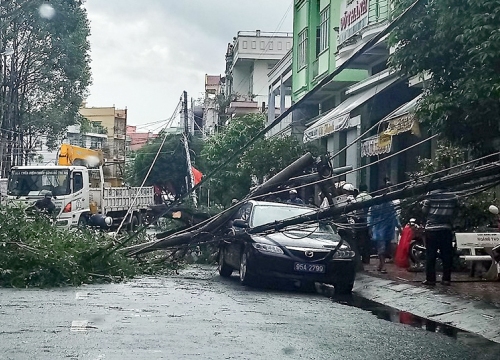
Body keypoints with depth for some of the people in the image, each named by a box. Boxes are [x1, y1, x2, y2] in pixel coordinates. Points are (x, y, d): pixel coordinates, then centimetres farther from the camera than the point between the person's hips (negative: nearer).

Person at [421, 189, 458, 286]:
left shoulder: (431, 195, -3)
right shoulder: (453, 197, 4)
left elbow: (424, 210, 0)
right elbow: (455, 212, 9)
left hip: (431, 228, -2)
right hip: (446, 229, 2)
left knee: (430, 255, 1)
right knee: (447, 255, 7)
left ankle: (430, 279, -1)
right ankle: (446, 279, 5)